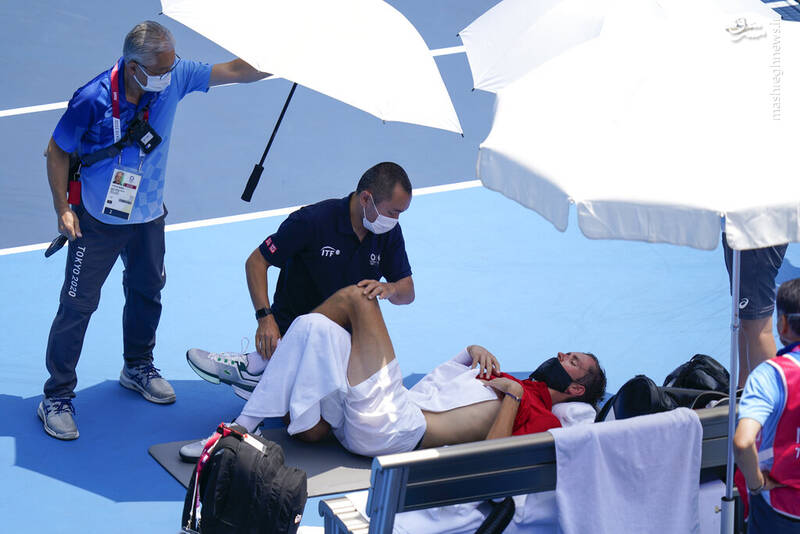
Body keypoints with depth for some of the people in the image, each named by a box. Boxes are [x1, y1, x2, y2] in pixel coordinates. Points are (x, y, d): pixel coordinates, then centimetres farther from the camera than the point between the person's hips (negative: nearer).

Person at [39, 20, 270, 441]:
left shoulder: (174, 76, -14)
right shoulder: (93, 99, -25)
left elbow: (235, 71, -9)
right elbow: (57, 152, -12)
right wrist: (63, 209, -13)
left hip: (149, 215, 5)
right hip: (99, 220, -5)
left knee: (147, 291, 20)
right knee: (78, 303, 1)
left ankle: (138, 368, 44)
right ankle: (57, 397, 11)